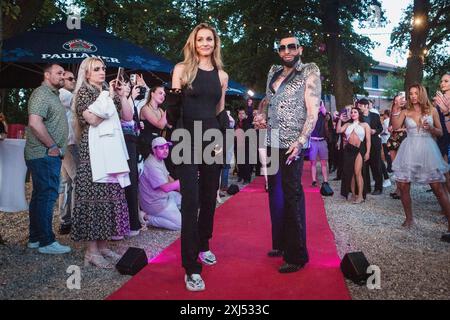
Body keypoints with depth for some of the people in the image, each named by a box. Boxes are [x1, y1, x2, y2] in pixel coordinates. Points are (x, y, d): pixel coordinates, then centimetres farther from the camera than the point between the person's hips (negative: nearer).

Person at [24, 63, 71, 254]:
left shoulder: (53, 95, 20)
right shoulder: (42, 94, -11)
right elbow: (35, 123, -25)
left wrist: (56, 148, 14)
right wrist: (52, 146, -18)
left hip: (49, 156, 10)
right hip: (44, 155, -10)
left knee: (40, 196, 13)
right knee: (47, 196, -7)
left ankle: (35, 238, 22)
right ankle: (46, 242, -1)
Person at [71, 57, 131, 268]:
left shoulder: (109, 92, 20)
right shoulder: (83, 92, 2)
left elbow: (128, 117, 15)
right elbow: (93, 119, -14)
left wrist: (122, 96, 6)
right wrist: (109, 96, -7)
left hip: (112, 151, 7)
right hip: (93, 152, -6)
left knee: (111, 196, 4)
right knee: (94, 197, -8)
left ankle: (103, 246, 12)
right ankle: (91, 251, -2)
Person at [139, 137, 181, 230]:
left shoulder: (160, 160, 6)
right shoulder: (152, 165, -27)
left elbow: (168, 178, 14)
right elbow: (166, 187, -31)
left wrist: (180, 189, 2)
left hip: (164, 195, 10)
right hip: (155, 202, -10)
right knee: (180, 223, -12)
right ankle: (149, 219, -3)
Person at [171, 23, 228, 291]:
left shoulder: (222, 75, 13)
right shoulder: (182, 69, 3)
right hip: (189, 140, -4)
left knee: (209, 197, 12)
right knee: (191, 201, -9)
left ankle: (203, 245, 34)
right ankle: (191, 267, -5)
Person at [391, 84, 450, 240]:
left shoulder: (432, 110, 6)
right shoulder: (405, 112, 7)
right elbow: (395, 127, -9)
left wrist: (430, 128, -11)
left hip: (427, 149, -2)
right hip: (409, 150, 2)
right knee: (402, 186, 1)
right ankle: (409, 219, 18)